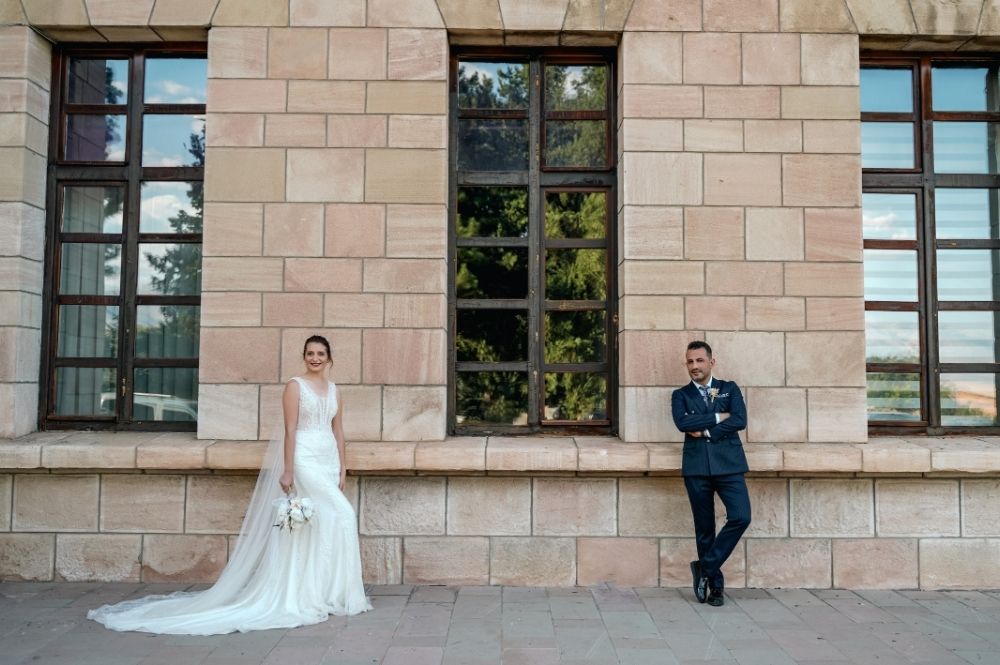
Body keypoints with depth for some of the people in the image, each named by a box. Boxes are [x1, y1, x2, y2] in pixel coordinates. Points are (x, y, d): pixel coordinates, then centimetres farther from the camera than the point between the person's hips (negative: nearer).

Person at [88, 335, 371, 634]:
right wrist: (287, 471, -15)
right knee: (339, 515, -11)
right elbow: (290, 430, -10)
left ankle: (320, 593, 18)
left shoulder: (334, 390, 14)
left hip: (328, 461, 6)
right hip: (304, 459, -6)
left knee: (319, 524, 8)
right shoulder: (295, 385, -5)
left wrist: (341, 469, 10)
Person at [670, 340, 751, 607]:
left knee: (741, 517, -16)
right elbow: (682, 422, -8)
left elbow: (740, 421, -4)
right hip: (697, 467, 0)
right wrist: (717, 417, -7)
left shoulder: (730, 389, 13)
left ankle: (705, 566, 0)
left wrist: (706, 432, -8)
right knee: (704, 528, 4)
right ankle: (715, 585, 16)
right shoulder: (680, 395, 12)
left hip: (728, 464, 0)